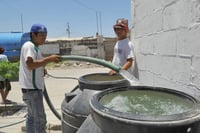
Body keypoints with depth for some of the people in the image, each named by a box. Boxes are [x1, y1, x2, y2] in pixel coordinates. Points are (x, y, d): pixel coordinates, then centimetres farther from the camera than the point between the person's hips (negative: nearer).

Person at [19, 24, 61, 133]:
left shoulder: (34, 47, 18)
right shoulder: (29, 46, -14)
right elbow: (30, 65, -30)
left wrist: (41, 70, 5)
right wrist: (49, 59, -30)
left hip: (33, 87, 11)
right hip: (32, 88, -11)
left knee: (32, 116, 20)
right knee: (40, 119, -7)